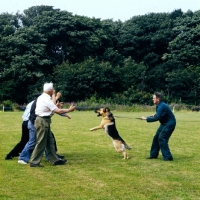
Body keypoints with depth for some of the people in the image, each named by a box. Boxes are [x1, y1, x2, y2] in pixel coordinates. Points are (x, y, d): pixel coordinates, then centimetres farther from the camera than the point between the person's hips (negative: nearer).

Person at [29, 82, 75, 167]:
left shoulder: (42, 97, 10)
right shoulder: (46, 100, -19)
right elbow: (58, 111, -19)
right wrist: (69, 110, -9)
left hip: (44, 121, 10)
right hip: (43, 121, -10)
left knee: (50, 141, 14)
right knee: (41, 143, -4)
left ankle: (55, 159, 20)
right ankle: (34, 162, 2)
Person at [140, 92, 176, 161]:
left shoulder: (162, 106, -25)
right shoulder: (159, 105, 6)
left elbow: (157, 118, -30)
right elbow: (158, 115, 19)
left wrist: (146, 118, -24)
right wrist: (153, 116, -2)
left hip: (169, 124, -10)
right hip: (164, 123, 10)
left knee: (162, 138, -14)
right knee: (156, 137, 11)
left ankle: (168, 157, -10)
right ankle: (153, 154, 20)